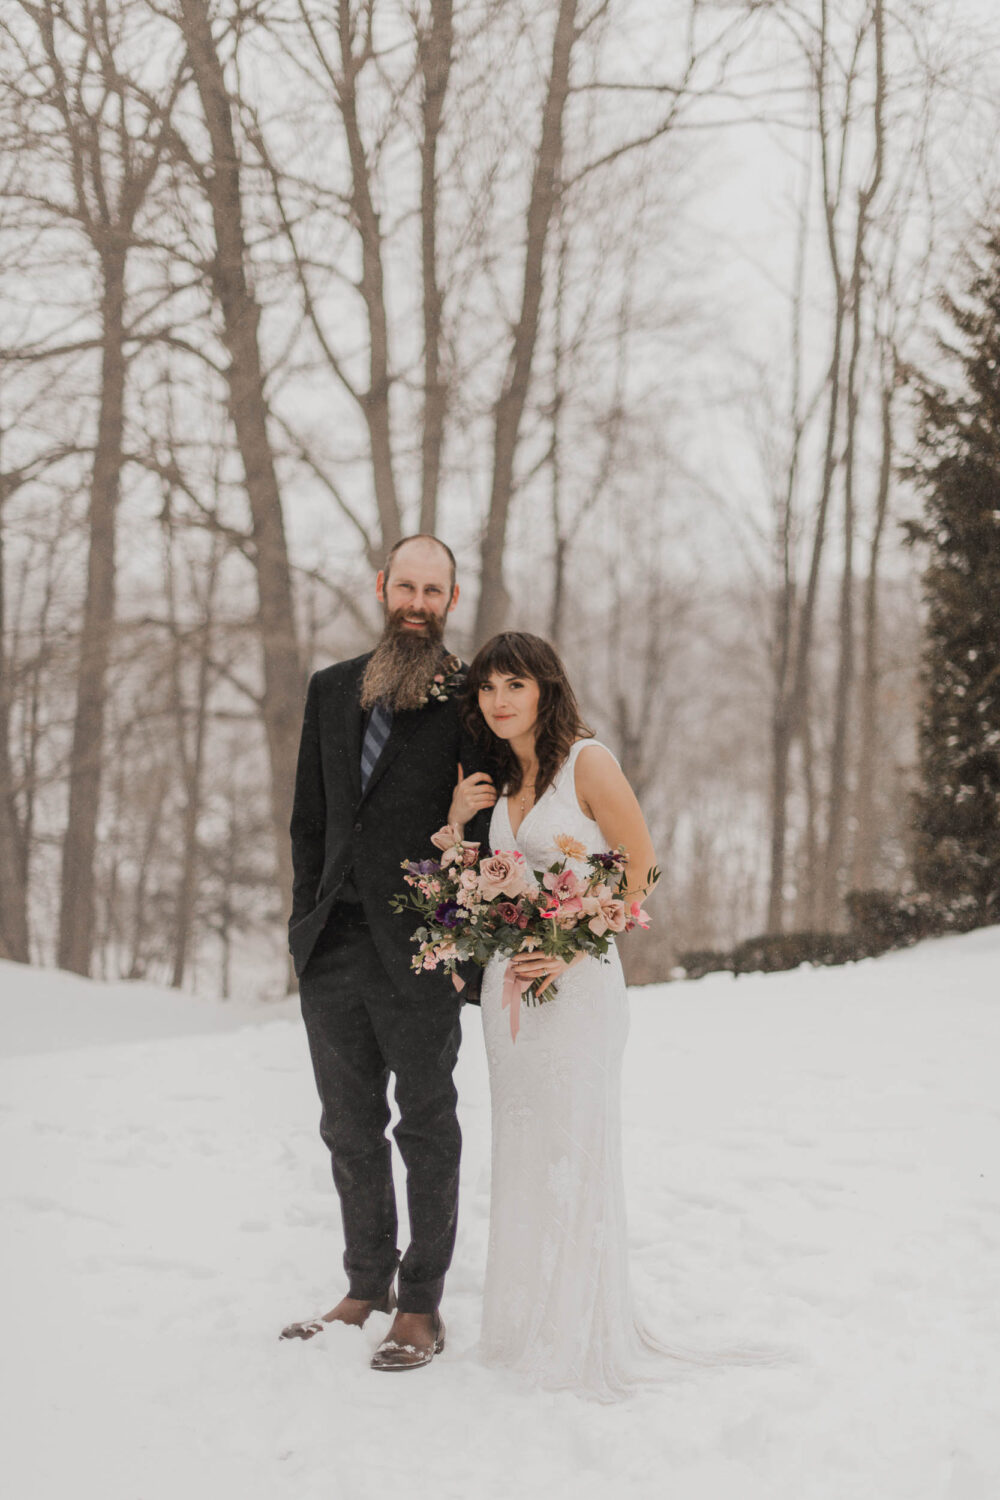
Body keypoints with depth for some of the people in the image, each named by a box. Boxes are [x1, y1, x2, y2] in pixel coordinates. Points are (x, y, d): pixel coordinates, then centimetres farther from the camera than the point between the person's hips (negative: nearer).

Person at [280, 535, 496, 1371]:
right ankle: (367, 1289, 25)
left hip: (419, 950, -5)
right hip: (335, 947, 5)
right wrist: (307, 918, 8)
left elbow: (489, 815, -2)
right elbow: (311, 816, 15)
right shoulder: (332, 690, 13)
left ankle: (422, 1307, 13)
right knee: (351, 1128, 13)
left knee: (427, 1128, 5)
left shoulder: (470, 699, -2)